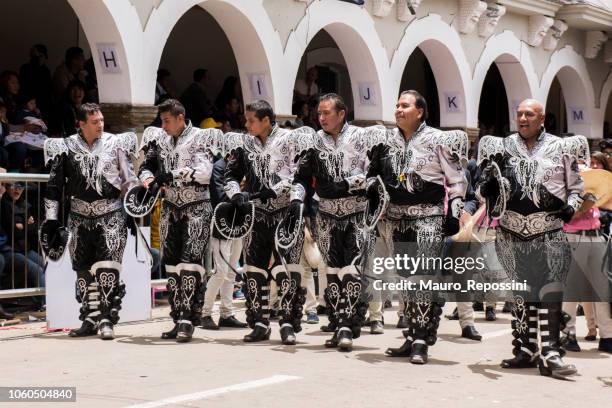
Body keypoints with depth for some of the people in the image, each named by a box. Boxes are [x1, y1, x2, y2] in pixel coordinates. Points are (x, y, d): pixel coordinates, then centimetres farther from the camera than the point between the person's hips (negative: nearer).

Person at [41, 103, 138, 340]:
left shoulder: (116, 143, 1)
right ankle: (90, 320, 17)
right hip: (80, 217, 2)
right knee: (84, 270, 7)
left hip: (111, 215, -2)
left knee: (108, 267, -13)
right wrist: (51, 219, 3)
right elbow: (54, 185, 6)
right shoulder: (65, 148, 2)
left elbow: (128, 179, 8)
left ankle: (106, 320, -12)